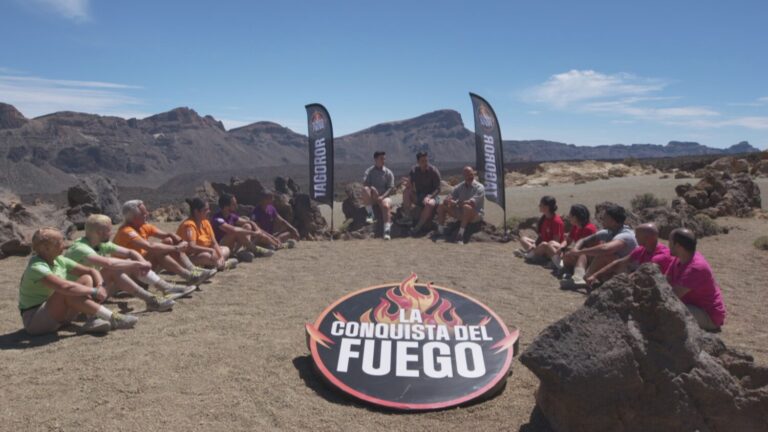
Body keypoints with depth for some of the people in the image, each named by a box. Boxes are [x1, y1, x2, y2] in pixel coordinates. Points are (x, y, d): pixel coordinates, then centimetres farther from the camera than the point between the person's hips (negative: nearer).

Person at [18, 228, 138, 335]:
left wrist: (99, 287, -17)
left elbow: (92, 271, 3)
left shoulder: (59, 261, 2)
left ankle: (92, 320, -23)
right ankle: (113, 318, -32)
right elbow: (65, 287, -38)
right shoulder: (37, 268, -23)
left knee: (87, 279, -5)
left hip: (56, 314, 8)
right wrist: (94, 291, -29)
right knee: (67, 292, -33)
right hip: (33, 320, -8)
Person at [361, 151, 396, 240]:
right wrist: (372, 189, -29)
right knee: (365, 190, -31)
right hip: (371, 199, 0)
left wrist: (382, 197, -18)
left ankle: (387, 230, -41)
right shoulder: (369, 171, 7)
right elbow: (365, 184, -7)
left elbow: (391, 188, -1)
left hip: (384, 196, 0)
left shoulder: (388, 173, 7)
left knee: (386, 206, -34)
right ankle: (370, 213, -22)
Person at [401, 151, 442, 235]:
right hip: (418, 196, 4)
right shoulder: (414, 170, 1)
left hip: (431, 196, -4)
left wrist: (429, 197, -27)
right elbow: (409, 186, 2)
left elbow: (437, 189, -10)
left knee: (430, 204, -39)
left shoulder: (434, 171, -9)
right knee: (406, 191, -23)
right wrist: (408, 184, -23)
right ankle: (407, 216, -25)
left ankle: (418, 226, -32)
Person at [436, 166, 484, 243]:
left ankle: (461, 233, -42)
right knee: (442, 205, -7)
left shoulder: (479, 188, -10)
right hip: (462, 214, 6)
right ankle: (440, 231, -14)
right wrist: (448, 201, -23)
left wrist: (456, 203, -21)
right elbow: (448, 199, 2)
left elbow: (471, 202, -25)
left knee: (467, 207, -39)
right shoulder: (459, 187, 8)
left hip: (476, 215, -6)